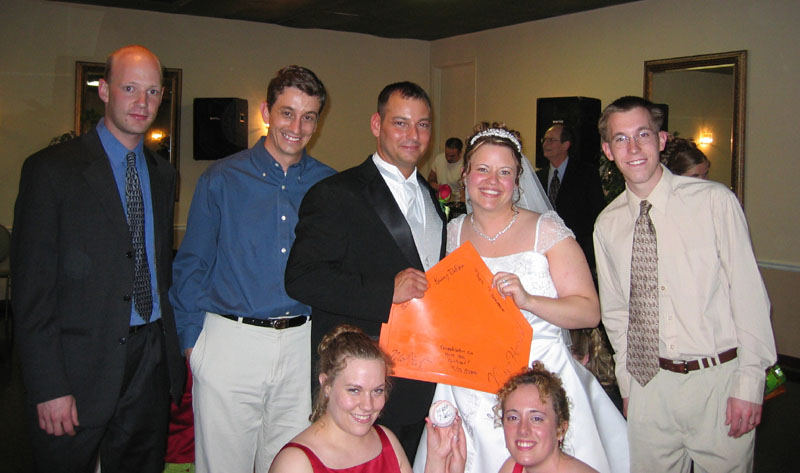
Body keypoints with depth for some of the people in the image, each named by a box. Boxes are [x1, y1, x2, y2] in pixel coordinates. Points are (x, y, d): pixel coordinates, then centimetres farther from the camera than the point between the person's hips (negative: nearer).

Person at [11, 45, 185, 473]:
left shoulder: (162, 173, 11)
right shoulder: (51, 169, -8)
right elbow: (31, 288, -11)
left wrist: (172, 354, 10)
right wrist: (48, 387, -15)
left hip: (151, 363, 5)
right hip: (81, 368, -5)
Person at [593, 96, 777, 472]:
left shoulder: (715, 202, -8)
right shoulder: (607, 225, 3)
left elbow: (749, 295, -7)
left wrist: (749, 384, -9)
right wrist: (627, 383, 11)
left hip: (718, 379, -3)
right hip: (648, 384, 3)